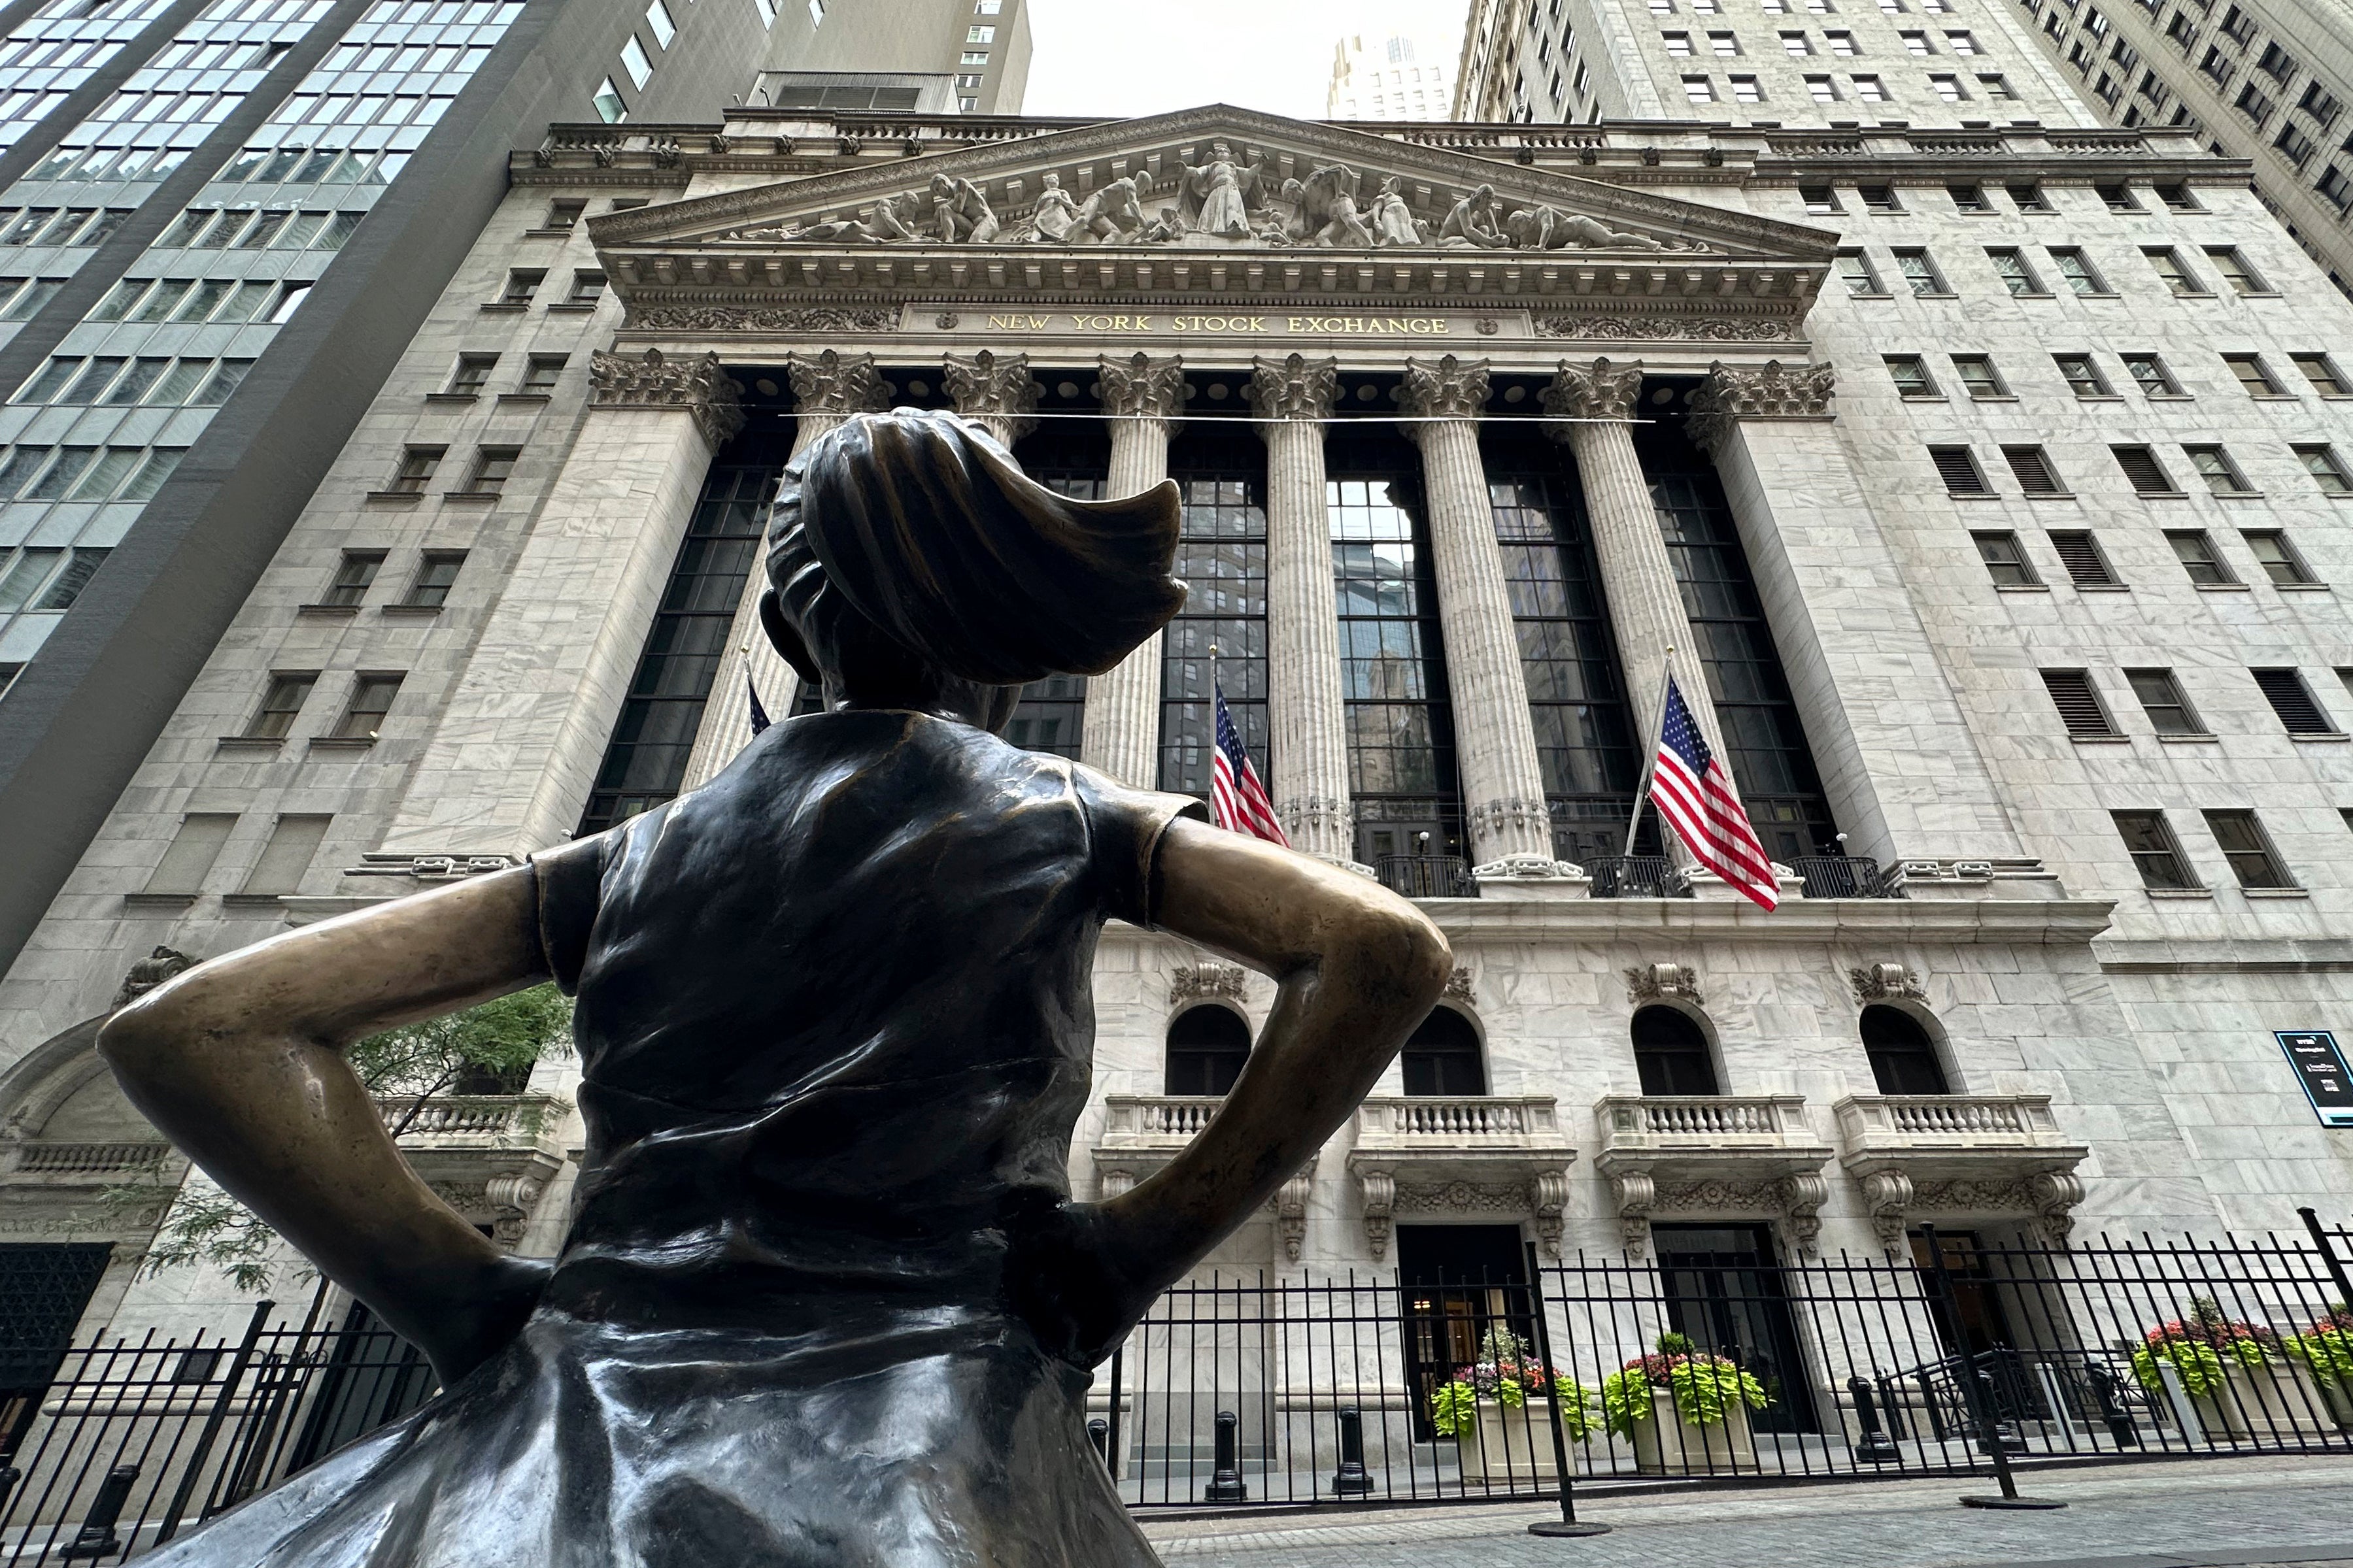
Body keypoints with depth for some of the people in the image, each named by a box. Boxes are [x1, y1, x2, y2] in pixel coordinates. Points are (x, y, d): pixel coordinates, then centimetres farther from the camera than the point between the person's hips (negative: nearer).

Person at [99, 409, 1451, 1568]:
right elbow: (1389, 952, -3)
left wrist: (472, 1301, 7)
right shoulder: (1069, 817, 6)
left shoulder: (639, 856, 12)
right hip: (925, 1451, 0)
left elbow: (192, 1030, 10)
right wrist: (1140, 1251, -3)